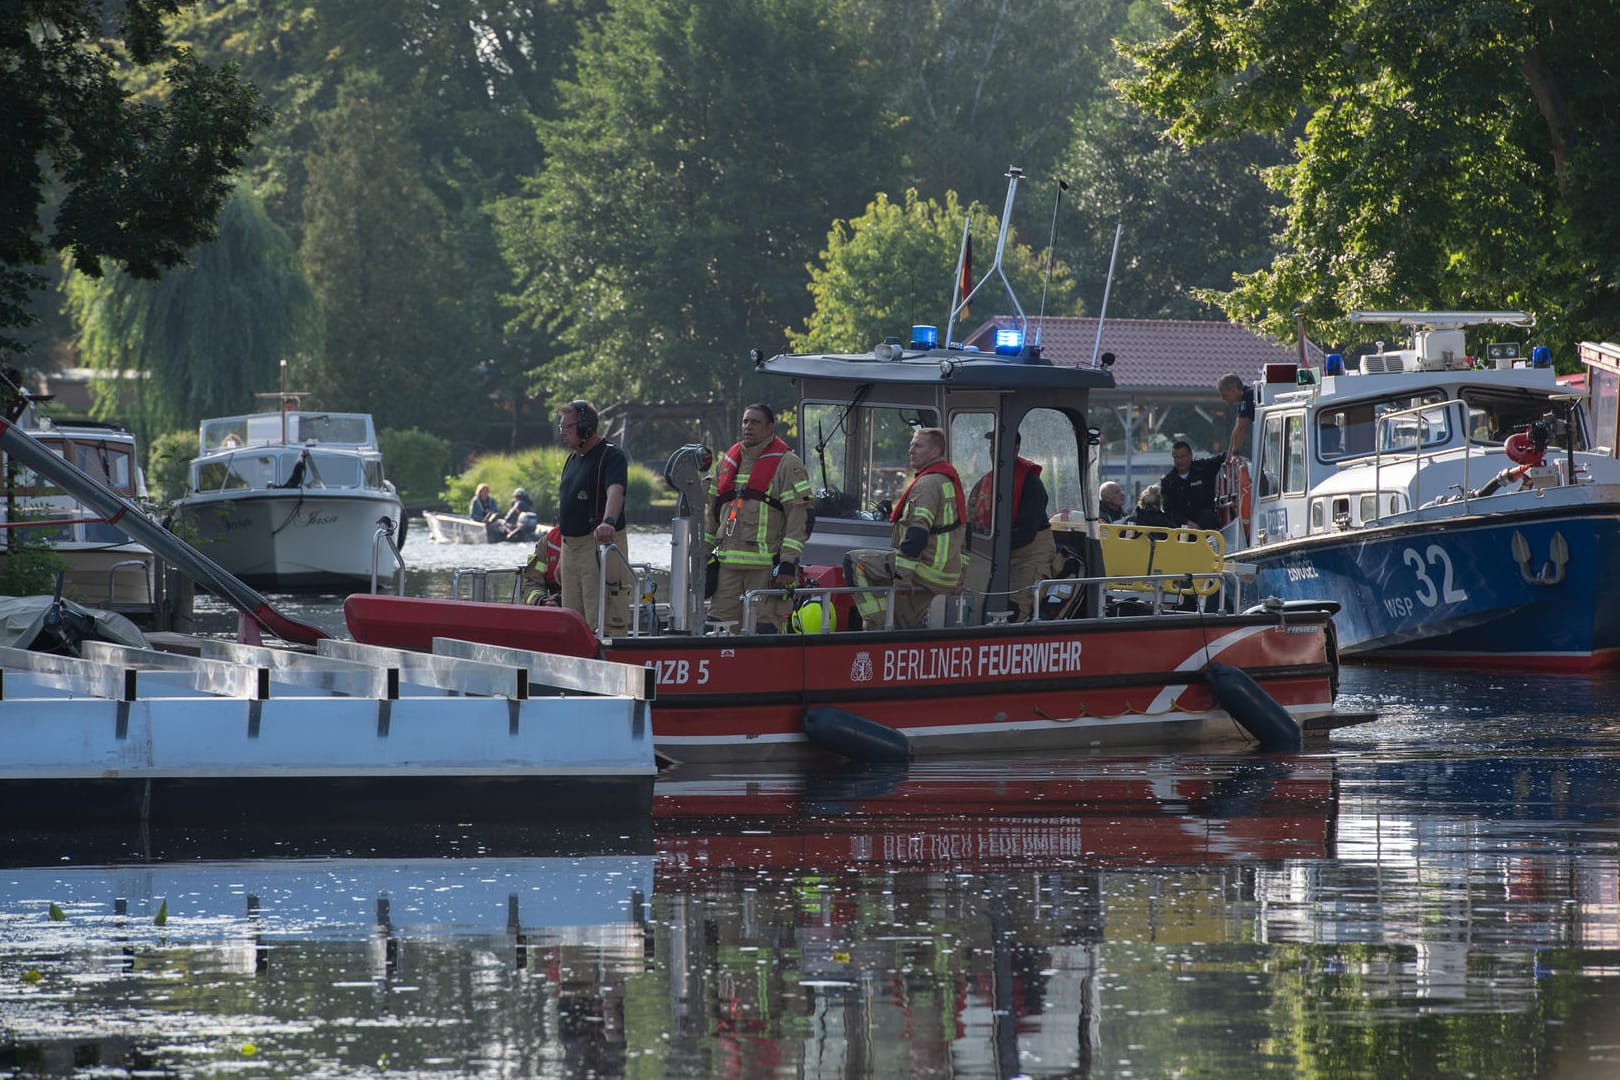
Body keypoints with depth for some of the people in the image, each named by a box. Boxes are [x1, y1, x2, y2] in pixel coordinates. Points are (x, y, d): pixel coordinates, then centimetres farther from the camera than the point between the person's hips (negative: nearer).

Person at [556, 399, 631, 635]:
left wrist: (608, 522, -49)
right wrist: (563, 559, 24)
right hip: (571, 546, 9)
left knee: (603, 621, -13)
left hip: (600, 545, -9)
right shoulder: (573, 460, 18)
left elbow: (615, 491, -29)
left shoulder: (611, 456, -10)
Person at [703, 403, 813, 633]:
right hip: (728, 565, 6)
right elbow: (713, 512, 26)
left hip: (766, 568, -6)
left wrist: (788, 563, -13)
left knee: (763, 630, -8)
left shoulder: (787, 464, -1)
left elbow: (799, 517, -6)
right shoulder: (728, 461, 19)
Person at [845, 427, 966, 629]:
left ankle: (877, 624, -11)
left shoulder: (928, 483, -14)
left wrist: (902, 575, -23)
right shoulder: (951, 482, 19)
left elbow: (916, 535, -23)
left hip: (928, 567, -10)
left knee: (854, 562, -9)